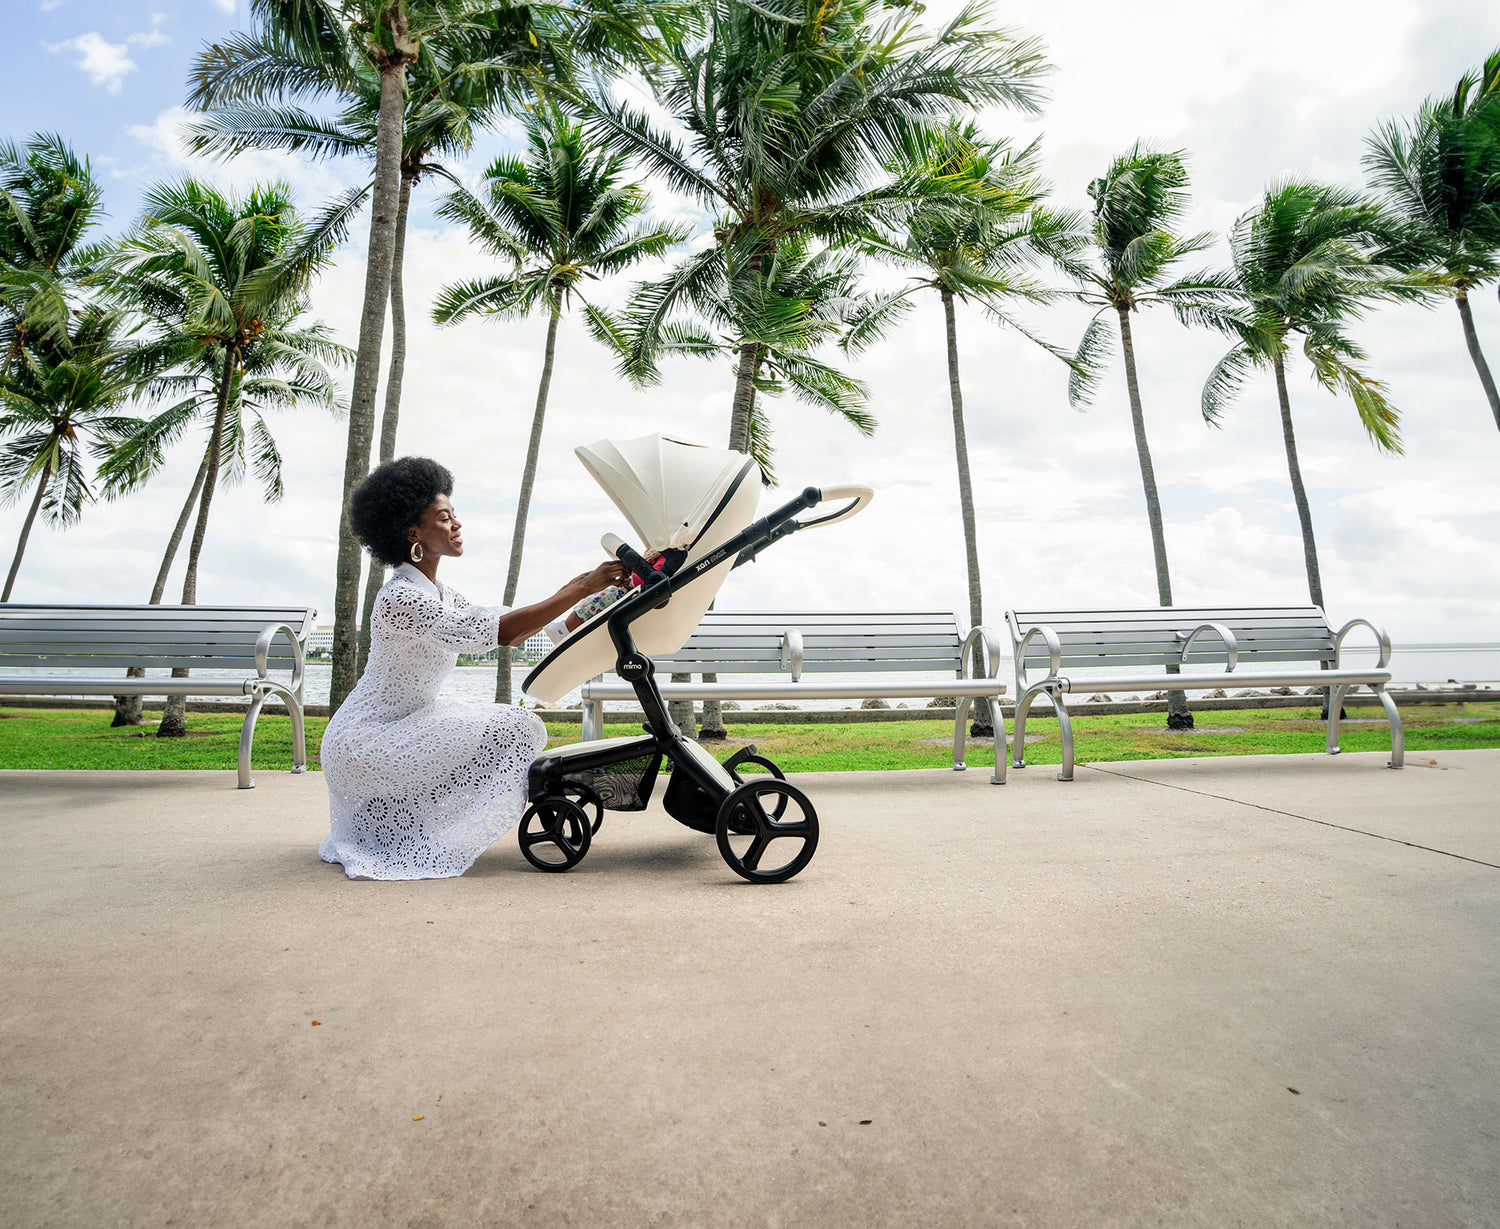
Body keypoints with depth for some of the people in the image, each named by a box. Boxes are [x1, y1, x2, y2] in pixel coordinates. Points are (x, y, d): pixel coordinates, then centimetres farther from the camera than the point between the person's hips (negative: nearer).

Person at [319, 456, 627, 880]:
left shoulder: (440, 594, 8)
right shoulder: (399, 598, -23)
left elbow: (510, 631, 8)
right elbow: (497, 631, -30)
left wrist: (576, 587, -1)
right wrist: (581, 588, -28)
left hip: (404, 723, 10)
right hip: (362, 744, -10)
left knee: (521, 727, 11)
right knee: (506, 733, -19)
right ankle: (419, 843, -6)